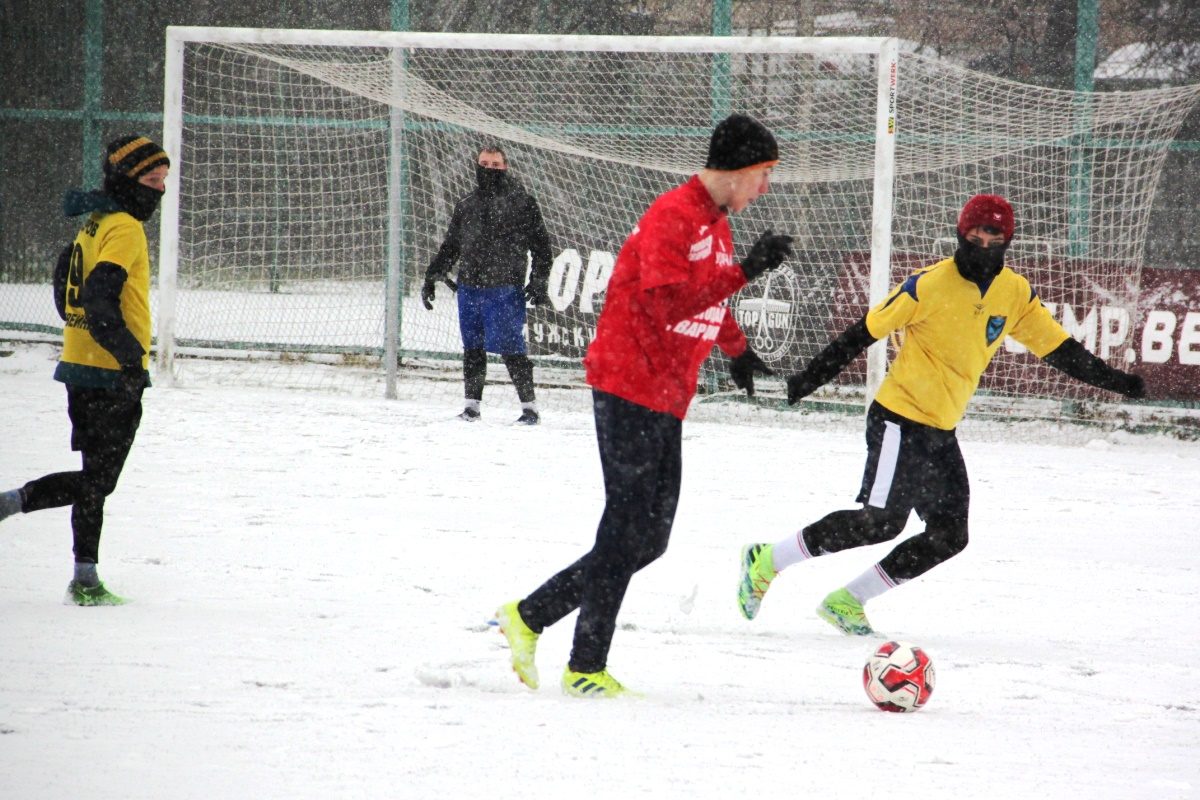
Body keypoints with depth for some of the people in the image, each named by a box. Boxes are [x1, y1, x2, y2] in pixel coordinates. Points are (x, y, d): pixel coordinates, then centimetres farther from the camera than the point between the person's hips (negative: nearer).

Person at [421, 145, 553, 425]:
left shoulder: (521, 203, 1)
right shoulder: (467, 205, 16)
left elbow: (541, 245, 1)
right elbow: (450, 247, 24)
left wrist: (539, 282, -6)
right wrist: (432, 276, 19)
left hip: (504, 289, -5)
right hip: (469, 287, 5)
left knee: (510, 348, -10)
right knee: (472, 349, 7)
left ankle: (529, 406, -4)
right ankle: (472, 405, 15)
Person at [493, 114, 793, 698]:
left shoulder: (716, 223, 16)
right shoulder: (672, 216, -14)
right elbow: (668, 300, -26)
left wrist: (736, 349, 39)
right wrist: (745, 270, -28)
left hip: (667, 398, 9)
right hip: (629, 384, -9)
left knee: (647, 538, 7)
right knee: (628, 531, -8)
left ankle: (528, 617, 15)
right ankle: (586, 669, -3)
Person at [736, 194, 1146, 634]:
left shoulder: (1016, 294, 4)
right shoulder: (931, 284, -14)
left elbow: (1056, 347, 12)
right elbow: (866, 331, -9)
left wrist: (1113, 380, 6)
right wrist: (812, 376, -10)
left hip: (941, 433, 7)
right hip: (901, 419, -7)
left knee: (949, 536, 3)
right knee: (881, 521, -16)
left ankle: (846, 603, 11)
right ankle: (766, 562, -3)